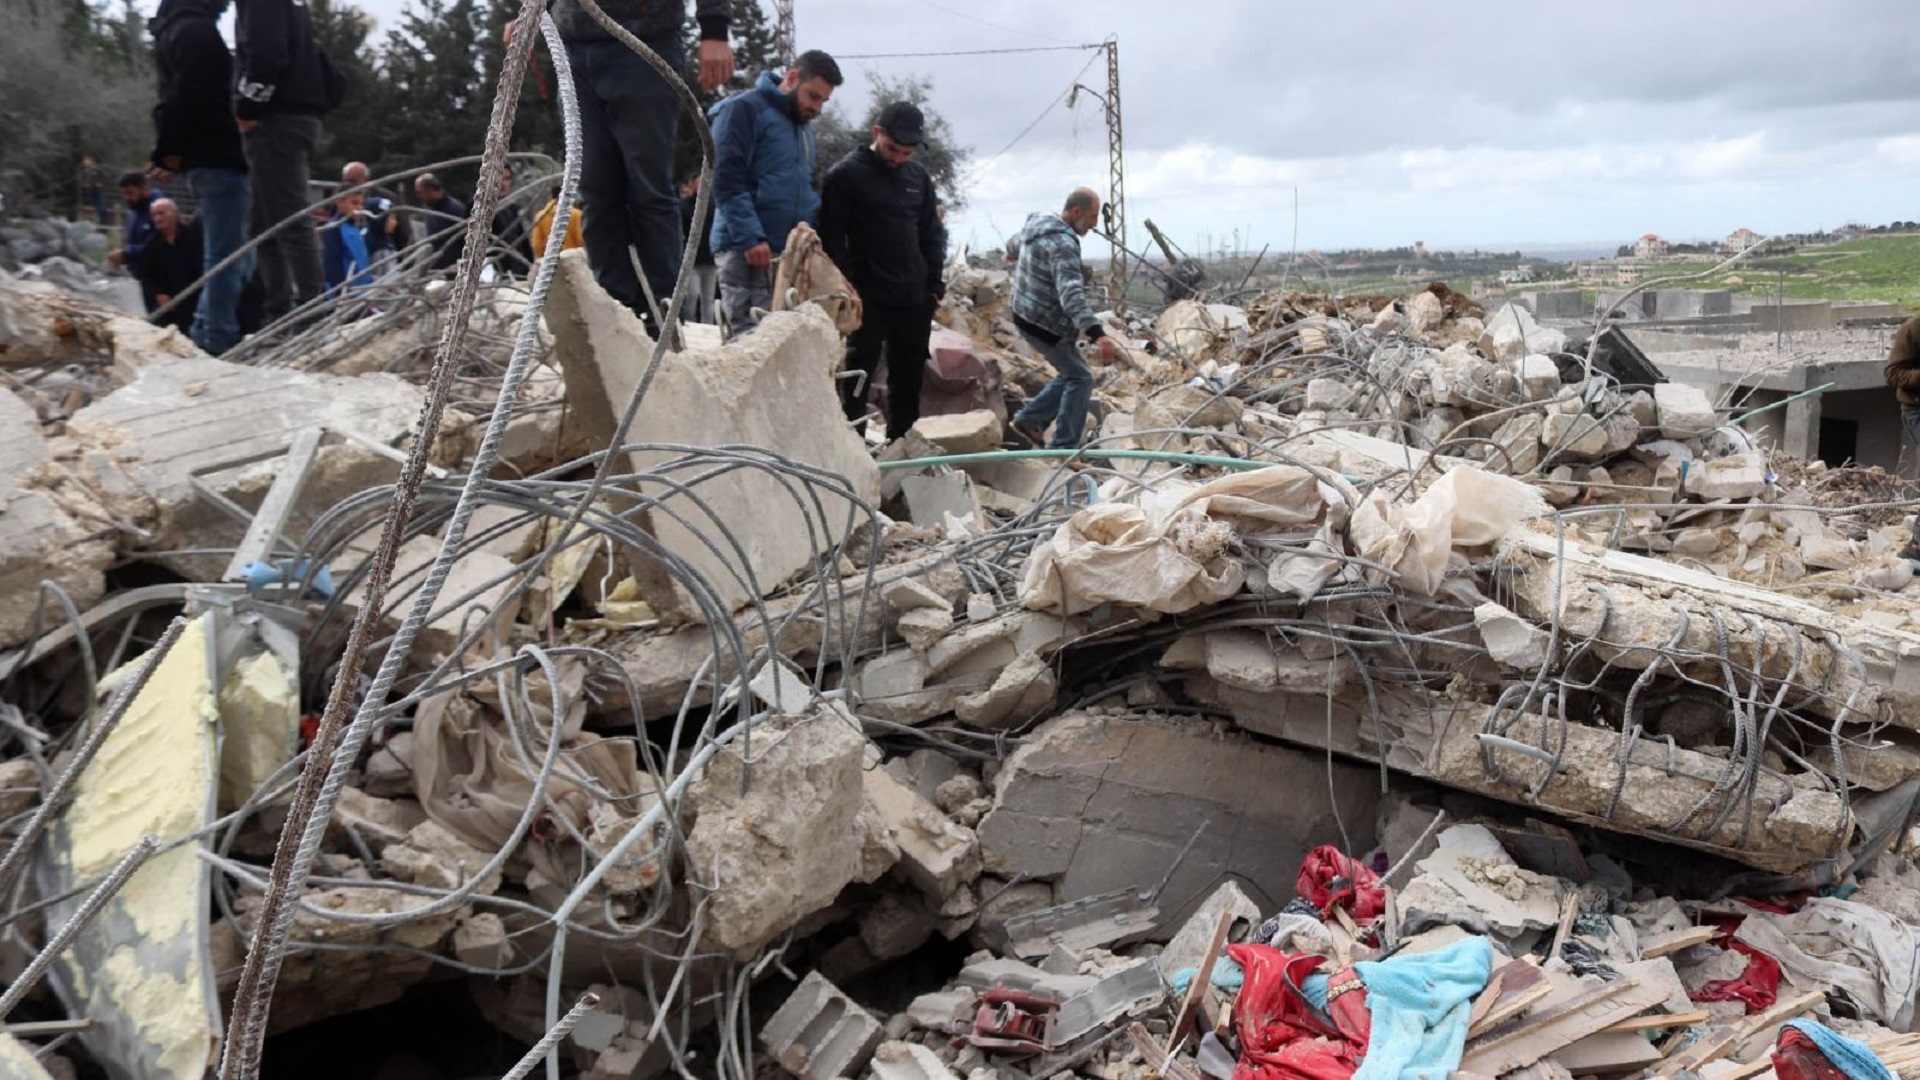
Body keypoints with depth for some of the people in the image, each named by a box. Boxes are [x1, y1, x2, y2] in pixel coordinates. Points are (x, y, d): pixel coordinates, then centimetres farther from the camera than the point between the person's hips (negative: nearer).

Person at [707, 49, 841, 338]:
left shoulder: (803, 128, 24)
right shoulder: (745, 109, -3)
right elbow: (727, 180, -14)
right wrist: (750, 238, -21)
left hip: (793, 255, 8)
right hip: (747, 252, -8)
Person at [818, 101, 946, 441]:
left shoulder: (918, 176, 11)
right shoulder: (845, 174, -6)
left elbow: (931, 234, 17)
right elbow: (832, 237, -8)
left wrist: (934, 284, 9)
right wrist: (846, 288, -13)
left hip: (914, 298, 6)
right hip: (868, 297, -6)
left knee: (910, 376, 11)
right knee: (859, 373, -2)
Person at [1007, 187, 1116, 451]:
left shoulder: (1041, 227, 8)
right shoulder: (1062, 242, -24)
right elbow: (1071, 293, -38)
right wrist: (1097, 333, -49)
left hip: (1029, 316, 10)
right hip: (1045, 324, -10)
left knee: (1072, 373, 19)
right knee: (1080, 378, -2)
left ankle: (1029, 419, 22)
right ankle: (1064, 447, -1)